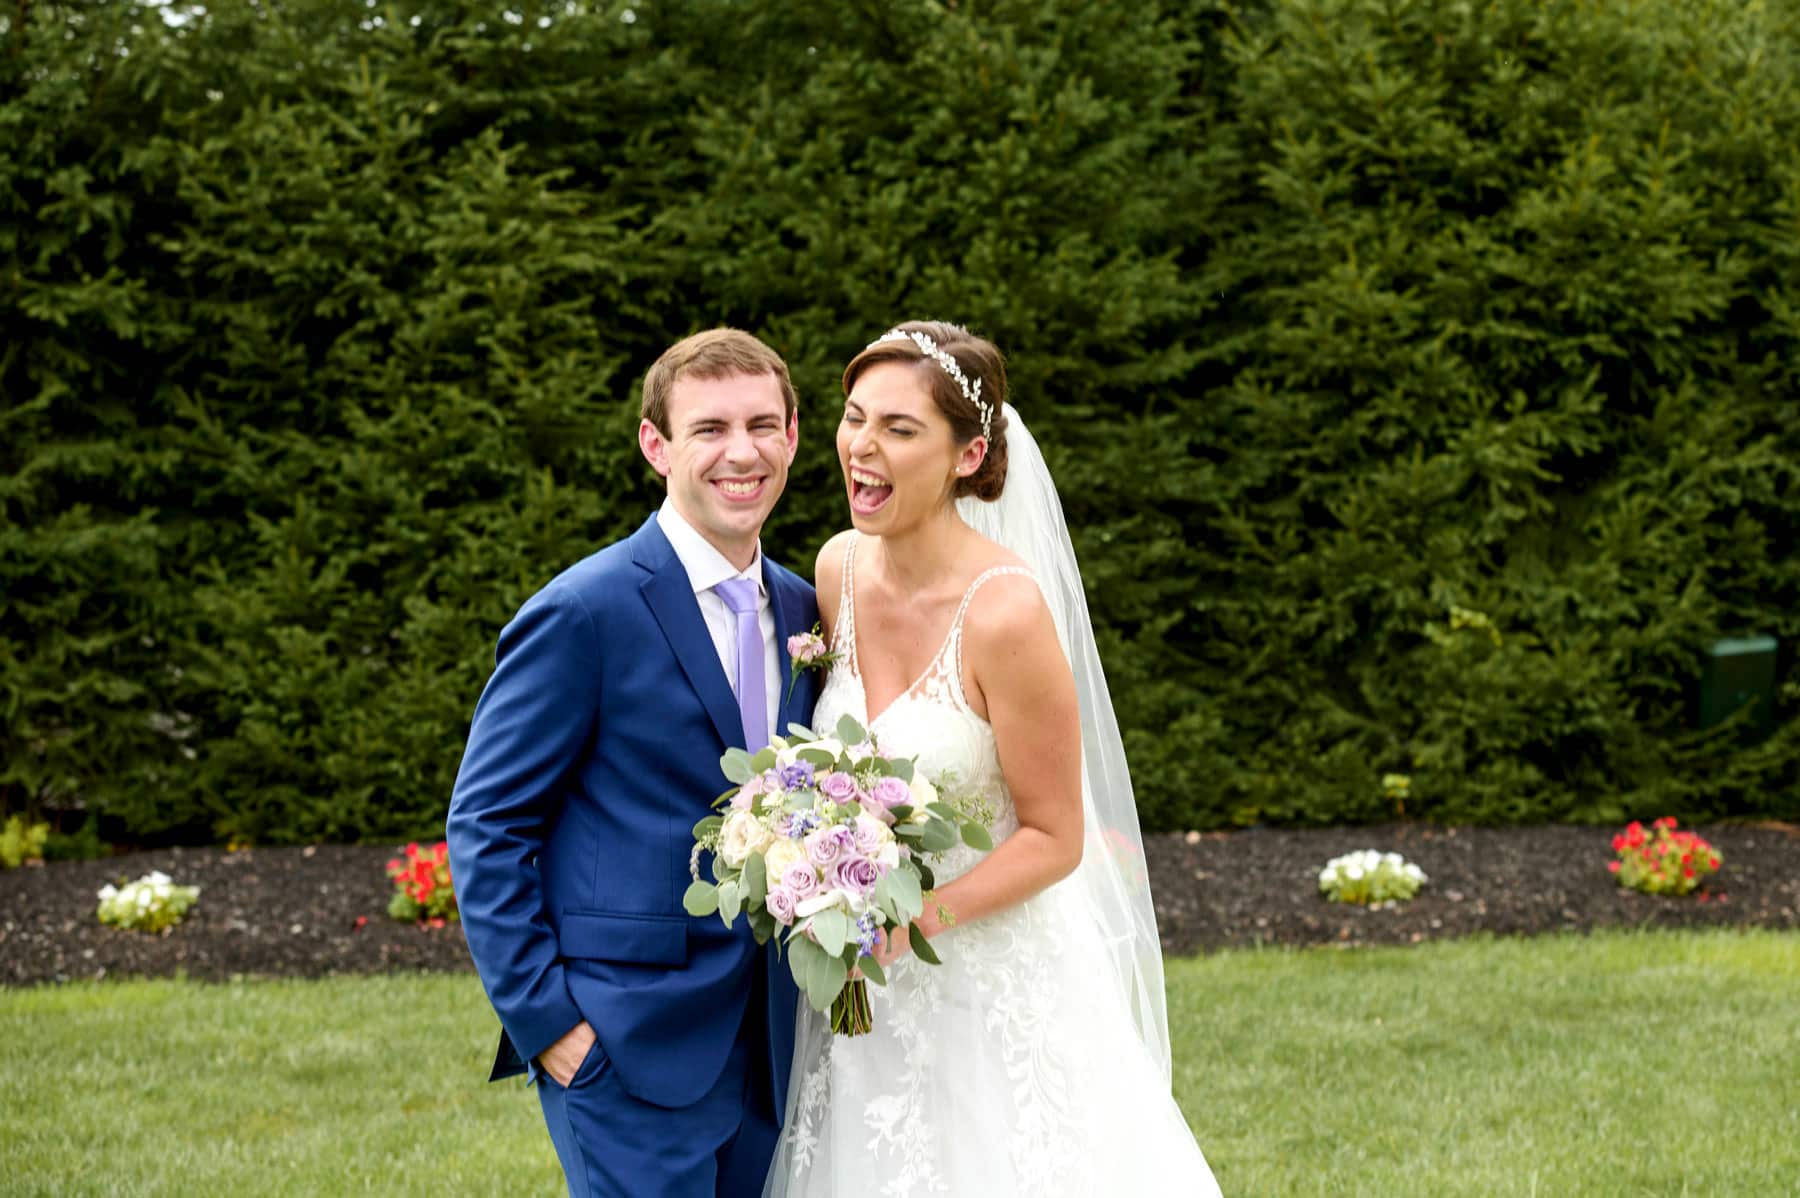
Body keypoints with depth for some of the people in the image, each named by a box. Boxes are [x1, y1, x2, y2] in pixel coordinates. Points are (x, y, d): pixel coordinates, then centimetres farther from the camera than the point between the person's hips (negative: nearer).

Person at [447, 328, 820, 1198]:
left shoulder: (799, 612, 11)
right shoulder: (583, 612, -10)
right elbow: (485, 827, -9)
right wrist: (543, 1019, -13)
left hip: (766, 1051, 7)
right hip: (628, 1050, -7)